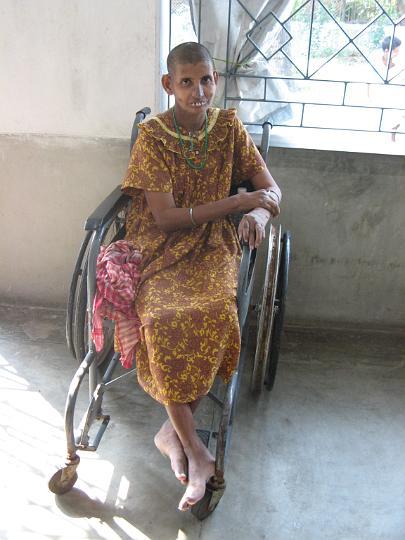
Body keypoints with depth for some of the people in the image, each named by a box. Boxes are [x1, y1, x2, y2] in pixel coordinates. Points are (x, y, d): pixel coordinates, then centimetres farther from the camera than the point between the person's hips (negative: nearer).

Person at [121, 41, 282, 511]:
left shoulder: (229, 127, 4)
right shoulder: (152, 135, -5)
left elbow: (271, 190, 4)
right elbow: (165, 217, -13)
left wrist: (259, 214, -22)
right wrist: (239, 201, -15)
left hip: (213, 244, 2)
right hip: (161, 245, -1)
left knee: (216, 312, -32)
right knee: (162, 319, -32)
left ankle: (172, 430, -11)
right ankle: (195, 449, -15)